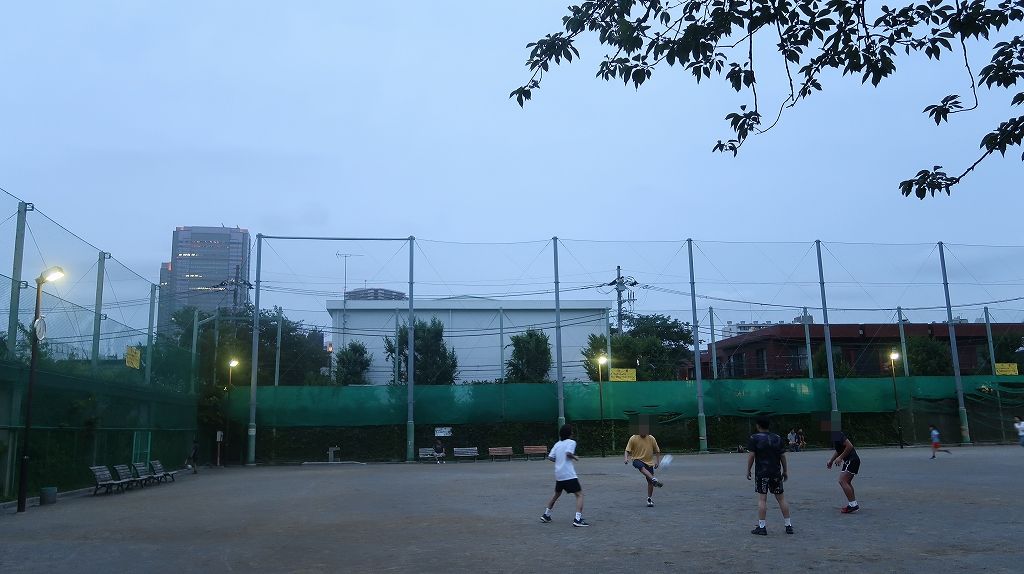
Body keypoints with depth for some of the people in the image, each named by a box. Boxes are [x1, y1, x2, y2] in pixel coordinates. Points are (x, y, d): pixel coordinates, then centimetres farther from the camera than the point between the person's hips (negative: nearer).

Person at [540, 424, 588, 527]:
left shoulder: (557, 444, 14)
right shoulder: (571, 442, -3)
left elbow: (550, 457, 9)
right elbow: (568, 453, -20)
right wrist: (575, 458, -2)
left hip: (558, 475, 7)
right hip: (569, 475, -7)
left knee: (557, 494, 25)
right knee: (579, 494, -4)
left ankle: (546, 515, 33)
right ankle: (578, 519, -17)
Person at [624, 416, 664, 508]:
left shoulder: (651, 439, 2)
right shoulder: (633, 438, -3)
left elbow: (657, 451, 12)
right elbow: (628, 450, -1)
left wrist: (657, 461, 2)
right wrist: (627, 458, -19)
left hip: (649, 462, 3)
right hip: (638, 460, -3)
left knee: (650, 482, -1)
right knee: (642, 467, -39)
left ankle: (650, 499, 16)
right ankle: (654, 480, -57)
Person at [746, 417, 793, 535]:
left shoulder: (755, 438, -5)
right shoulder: (777, 438, 7)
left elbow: (751, 455, -9)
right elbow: (783, 456, 8)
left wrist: (748, 470, 0)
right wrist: (785, 470, 17)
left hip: (761, 473, -4)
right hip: (776, 472, 4)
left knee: (762, 499, -3)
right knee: (781, 498, 11)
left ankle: (761, 527, -3)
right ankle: (788, 525, 15)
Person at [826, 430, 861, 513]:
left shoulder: (836, 434, -19)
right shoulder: (833, 435, 13)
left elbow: (849, 446, -24)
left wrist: (840, 458, -19)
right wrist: (831, 461, 21)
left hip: (851, 460, -11)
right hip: (849, 460, 11)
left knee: (842, 481, -14)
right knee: (846, 482, 15)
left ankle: (853, 505, -12)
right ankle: (853, 504, 20)